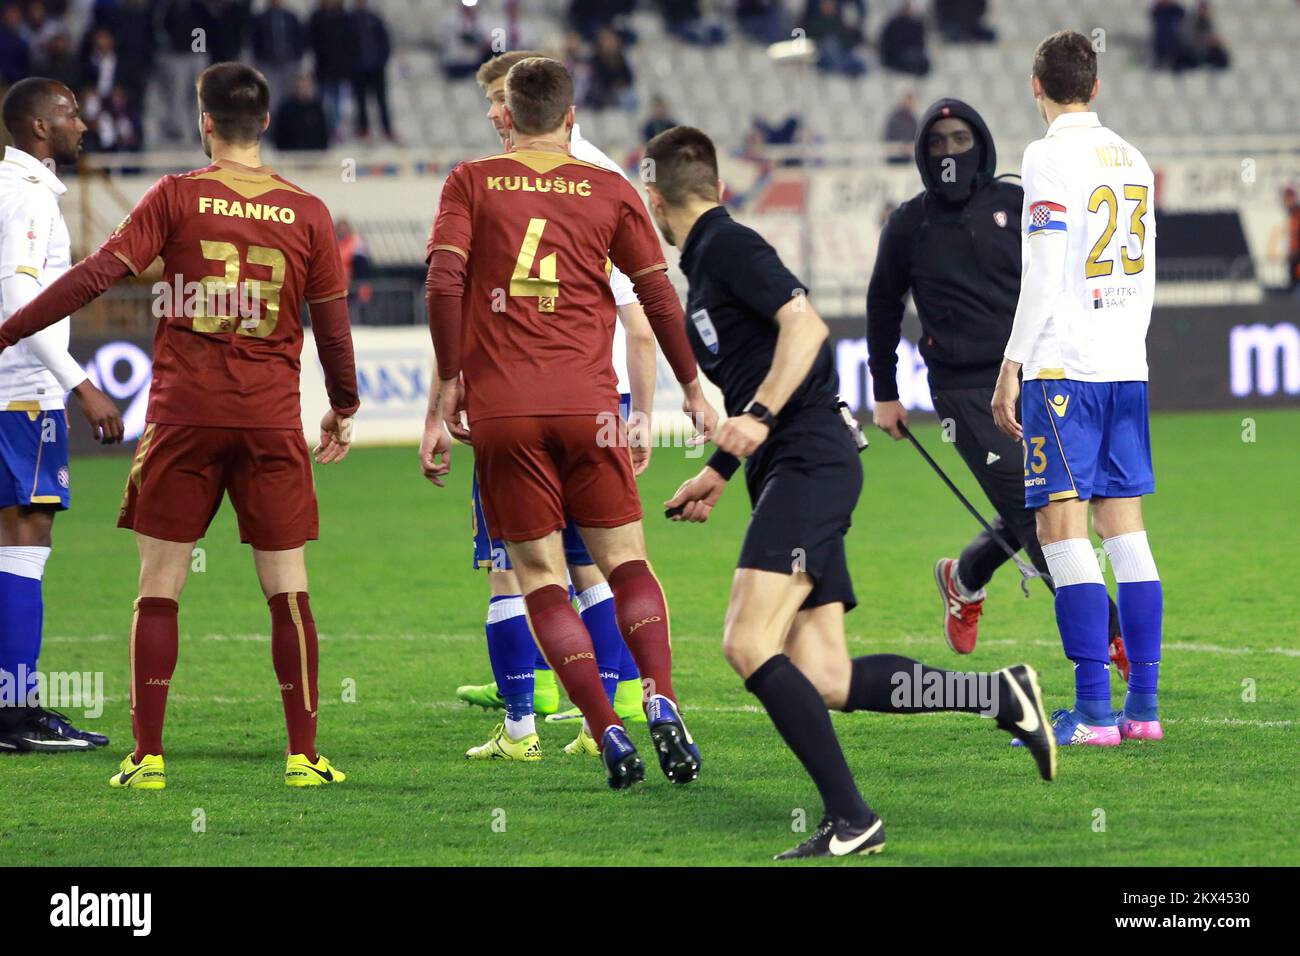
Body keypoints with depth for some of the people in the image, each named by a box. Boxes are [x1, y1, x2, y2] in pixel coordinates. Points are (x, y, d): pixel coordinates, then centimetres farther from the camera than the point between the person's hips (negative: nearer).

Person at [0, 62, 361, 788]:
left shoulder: (177, 197, -3)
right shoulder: (307, 212, 2)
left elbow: (98, 274, -8)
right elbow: (333, 323, 7)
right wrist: (345, 410, 21)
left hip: (184, 415, -1)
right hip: (272, 420, 1)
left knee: (160, 587, 5)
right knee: (287, 588, 5)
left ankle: (148, 756, 2)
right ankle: (304, 755, 2)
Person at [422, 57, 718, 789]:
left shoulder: (472, 183, 6)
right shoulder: (609, 191, 8)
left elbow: (444, 282, -5)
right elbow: (658, 291, 7)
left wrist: (447, 387, -1)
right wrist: (694, 390, 16)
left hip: (500, 406, -1)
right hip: (587, 402, 1)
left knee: (541, 578, 4)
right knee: (626, 561, 9)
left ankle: (608, 732, -6)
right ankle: (662, 703, -12)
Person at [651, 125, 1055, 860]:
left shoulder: (727, 246, -6)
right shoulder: (708, 261, 23)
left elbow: (805, 325, -20)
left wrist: (759, 416, -26)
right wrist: (719, 472, 37)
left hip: (810, 464, -9)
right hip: (790, 476, 9)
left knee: (750, 645, -19)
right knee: (822, 681, -1)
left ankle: (851, 818, -20)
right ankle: (1001, 696, 7)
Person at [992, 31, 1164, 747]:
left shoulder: (1049, 157, -8)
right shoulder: (1132, 160, 13)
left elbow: (1045, 277, -14)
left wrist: (1011, 367, -11)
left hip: (1063, 366, -7)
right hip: (1127, 367, 7)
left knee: (1062, 531, -7)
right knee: (1124, 529, 9)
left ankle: (1094, 711, -12)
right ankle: (1143, 706, 7)